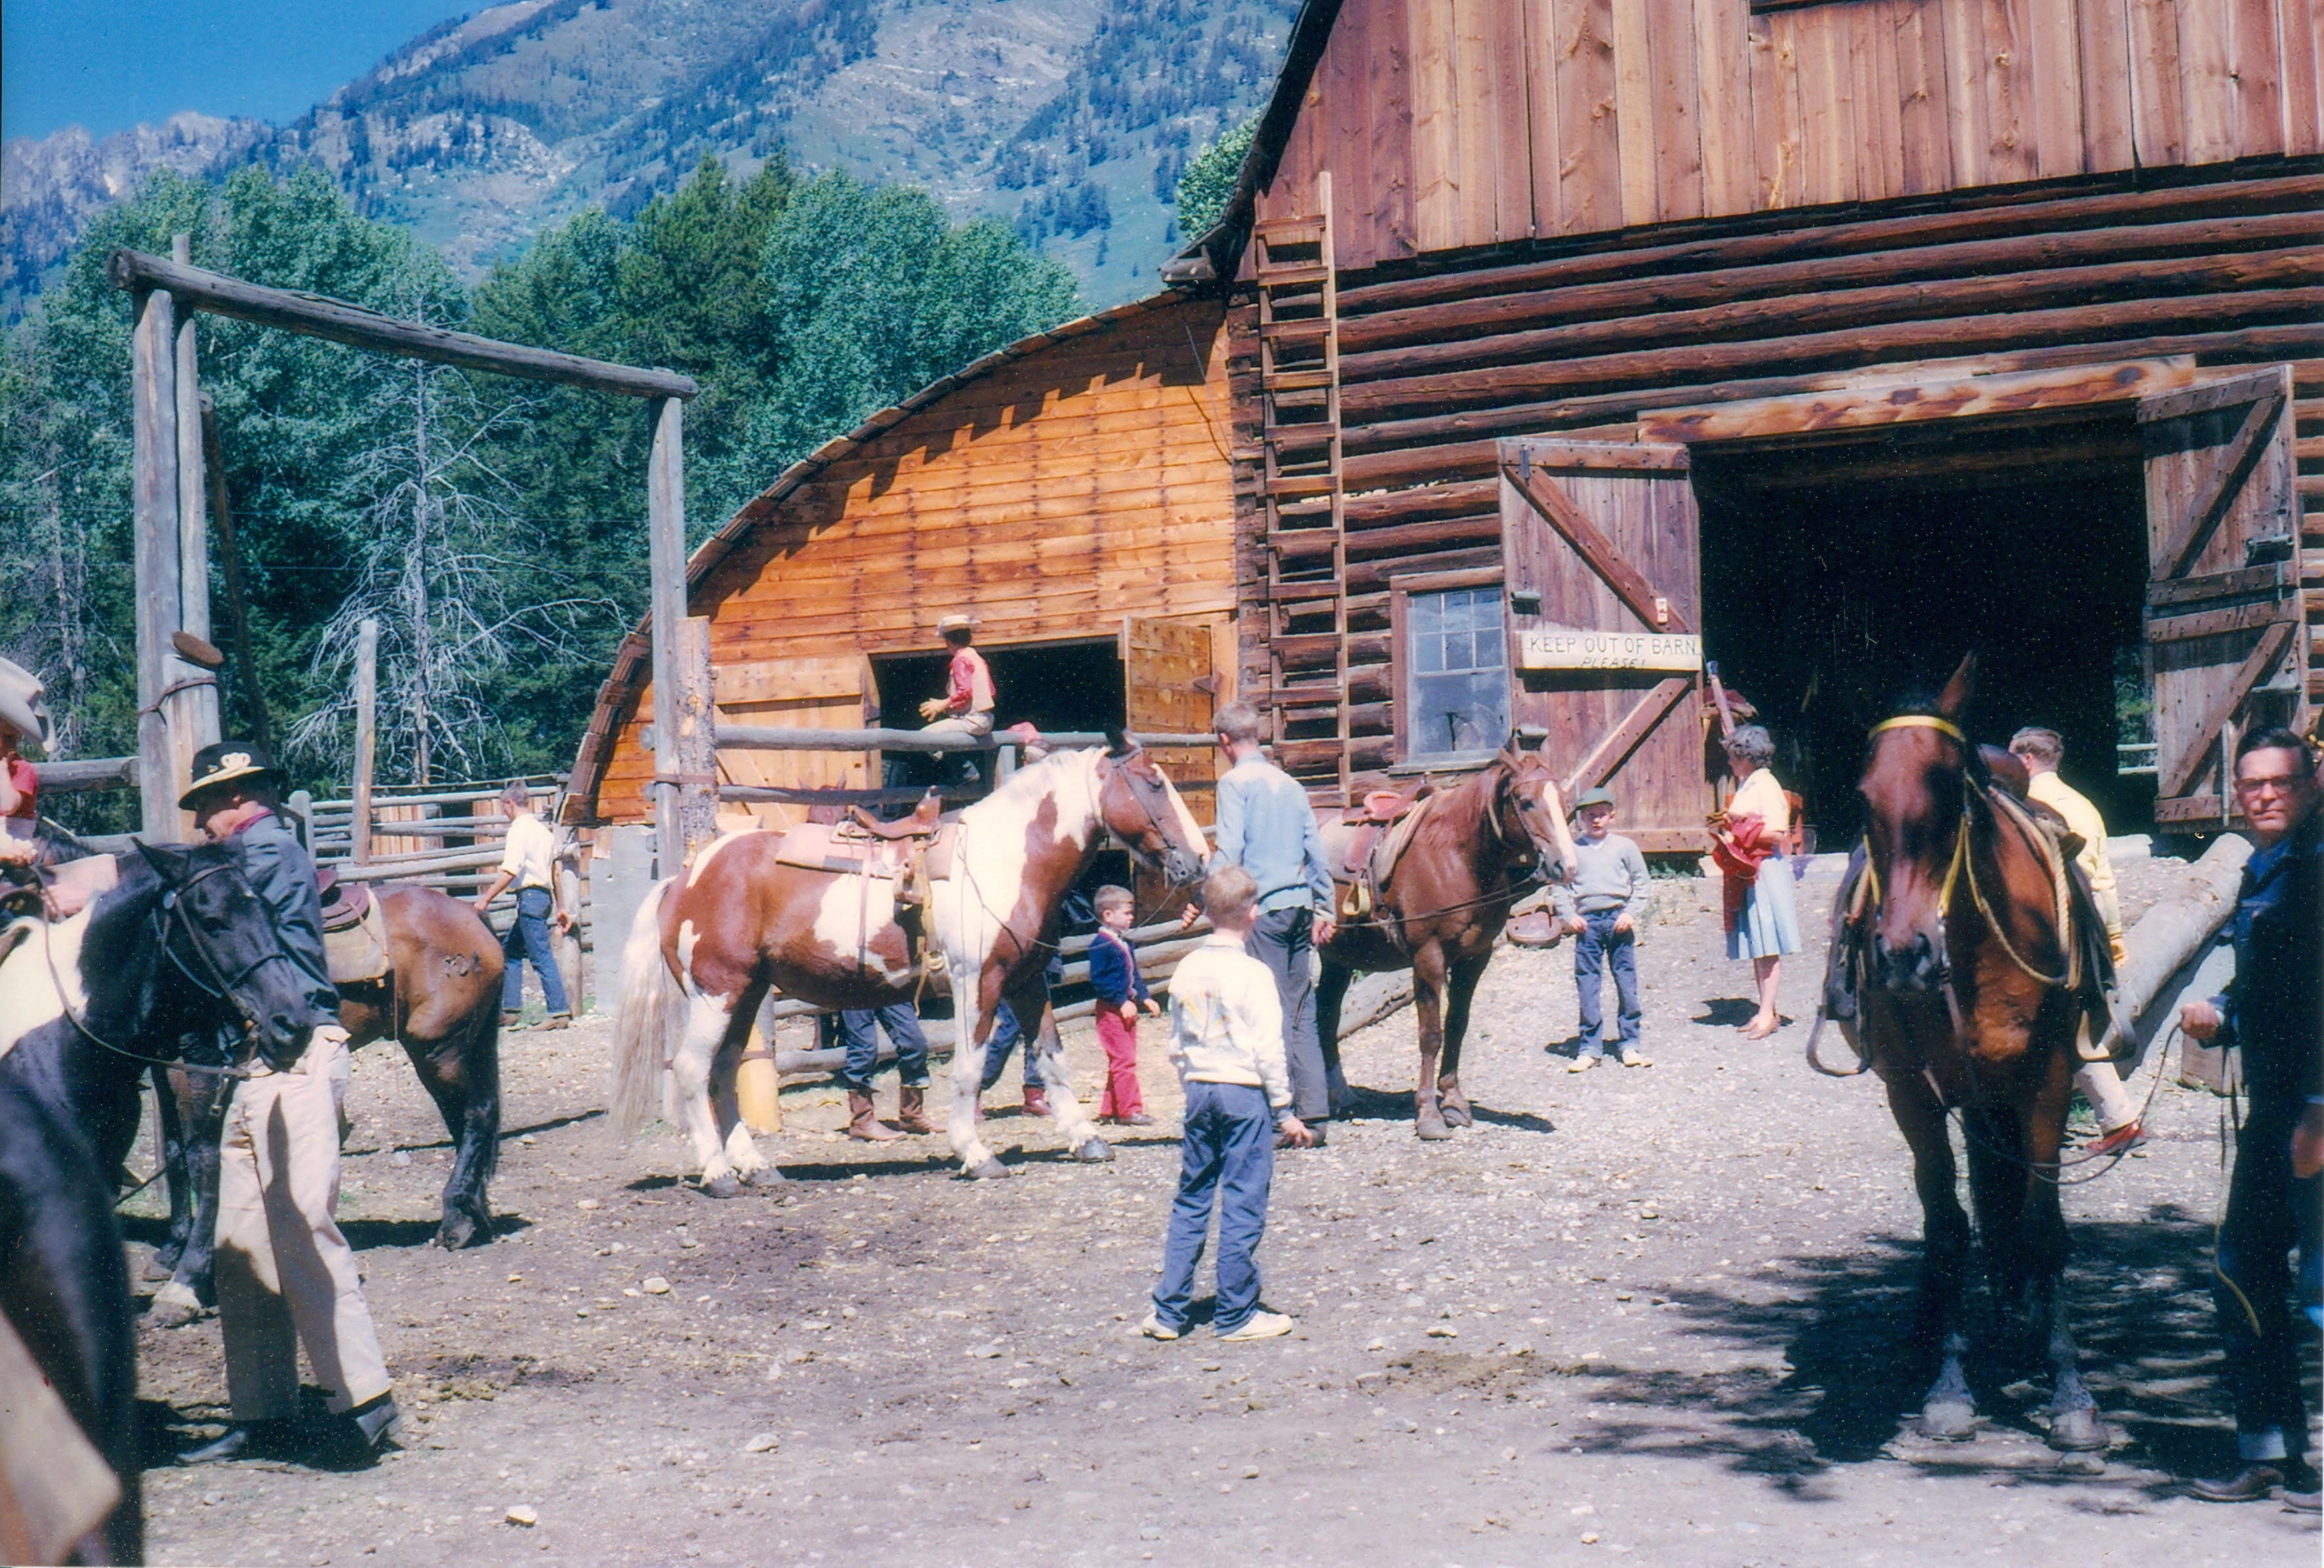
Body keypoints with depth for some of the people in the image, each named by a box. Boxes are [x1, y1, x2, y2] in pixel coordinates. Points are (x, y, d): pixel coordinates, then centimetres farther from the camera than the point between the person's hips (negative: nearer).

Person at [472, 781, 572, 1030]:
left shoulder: (519, 829, -11)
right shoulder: (543, 829, 16)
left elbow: (511, 871, -21)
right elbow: (555, 871, 19)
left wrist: (485, 899, -22)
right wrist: (561, 907, 23)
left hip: (530, 895, -9)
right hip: (544, 895, 9)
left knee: (542, 956, -7)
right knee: (511, 950, 15)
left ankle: (559, 1012, -7)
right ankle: (509, 1010, 15)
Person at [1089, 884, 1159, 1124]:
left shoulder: (1125, 944, 14)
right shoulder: (1101, 945, -15)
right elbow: (1098, 981, -20)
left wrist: (1145, 997, 12)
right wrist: (1122, 1002, -22)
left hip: (1126, 1009, 10)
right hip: (1110, 1010, -10)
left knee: (1122, 1060, 13)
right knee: (1123, 1060, -10)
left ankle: (1109, 1109, 21)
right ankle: (1129, 1110, -7)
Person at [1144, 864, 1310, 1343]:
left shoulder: (1187, 970, 5)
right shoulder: (1253, 974, -13)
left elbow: (1176, 1043, 12)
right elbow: (1268, 1049, -12)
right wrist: (1285, 1112, -6)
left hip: (1199, 1091, 6)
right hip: (1245, 1094, -6)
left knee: (1190, 1202, 13)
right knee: (1242, 1207, 1)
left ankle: (1168, 1310, 13)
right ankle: (1236, 1315, 7)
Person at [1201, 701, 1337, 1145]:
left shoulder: (1236, 782, -4)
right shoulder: (1290, 783, 15)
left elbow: (1229, 852, -13)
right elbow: (1317, 851, 17)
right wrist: (1324, 908, 23)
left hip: (1263, 908, -6)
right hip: (1300, 907, 6)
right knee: (1302, 1011, 9)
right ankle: (1314, 1115, 9)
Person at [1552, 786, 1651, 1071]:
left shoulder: (1625, 847, 6)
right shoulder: (1573, 850, 6)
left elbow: (1641, 884, 7)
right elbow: (1559, 887, 8)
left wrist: (1631, 913, -5)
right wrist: (1569, 915, -5)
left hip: (1618, 919, 0)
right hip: (1587, 921, 0)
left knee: (1627, 982, 3)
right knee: (1587, 986, 1)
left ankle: (1630, 1044, 11)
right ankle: (1590, 1048, 6)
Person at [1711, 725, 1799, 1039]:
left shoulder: (1766, 786, -10)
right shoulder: (1745, 786, 18)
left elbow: (1777, 831, -20)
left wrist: (1739, 833, -13)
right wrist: (1724, 827, 7)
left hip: (1765, 870, -9)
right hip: (1746, 872, 9)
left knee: (1767, 948, -8)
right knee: (1755, 949, 9)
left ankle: (1767, 1015, -7)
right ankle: (1766, 1011, 13)